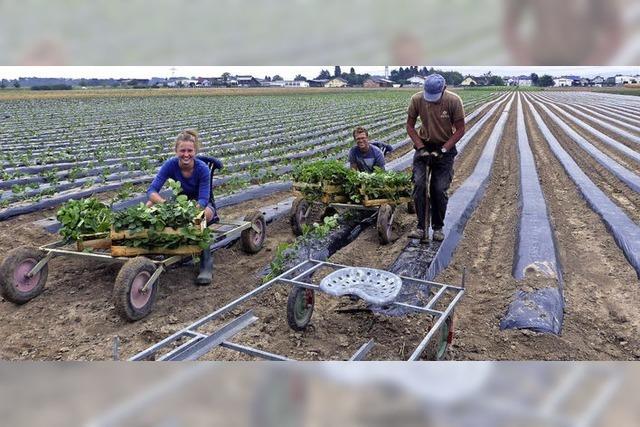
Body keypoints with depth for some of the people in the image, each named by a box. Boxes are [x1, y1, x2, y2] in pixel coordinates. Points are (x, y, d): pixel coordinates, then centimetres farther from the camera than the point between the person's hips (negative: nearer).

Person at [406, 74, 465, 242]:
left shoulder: (454, 101, -19)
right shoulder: (417, 99, -16)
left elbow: (460, 130, -11)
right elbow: (410, 126, -4)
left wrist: (443, 149, -19)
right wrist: (420, 147, -15)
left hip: (445, 147, -1)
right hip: (424, 145, 1)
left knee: (439, 189, -4)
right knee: (418, 184, -14)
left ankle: (438, 228, 13)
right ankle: (420, 227, -6)